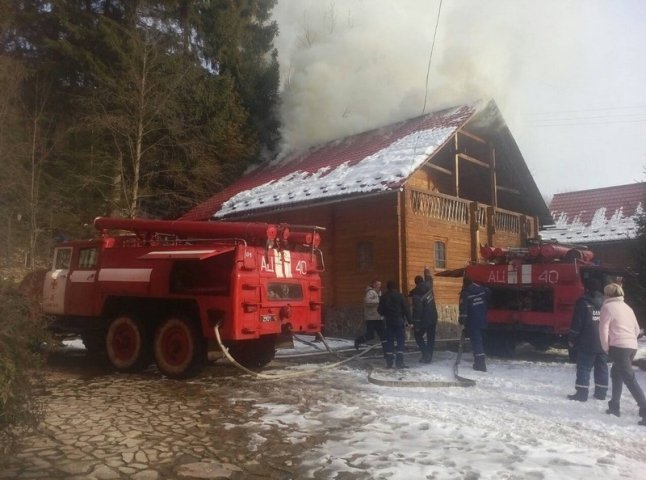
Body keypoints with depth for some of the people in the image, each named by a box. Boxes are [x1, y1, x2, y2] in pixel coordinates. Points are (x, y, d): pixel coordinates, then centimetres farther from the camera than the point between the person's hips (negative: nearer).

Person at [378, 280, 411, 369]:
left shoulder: (384, 297, 1)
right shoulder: (399, 296, -5)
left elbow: (380, 311, 4)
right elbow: (406, 309, -8)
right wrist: (409, 321, -4)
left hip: (389, 322, 2)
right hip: (399, 321, -2)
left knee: (389, 342, 7)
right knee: (400, 342, 2)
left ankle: (389, 363, 7)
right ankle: (399, 362, -3)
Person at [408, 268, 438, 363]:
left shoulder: (416, 294, -16)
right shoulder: (428, 286, -1)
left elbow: (417, 310, -20)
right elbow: (429, 279, 24)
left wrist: (415, 324, -15)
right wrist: (427, 272, 45)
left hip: (424, 319, -5)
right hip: (433, 317, 6)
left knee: (418, 335, 10)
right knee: (431, 337, 12)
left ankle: (426, 354, -4)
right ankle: (429, 356, 13)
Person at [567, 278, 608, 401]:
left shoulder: (583, 302, -9)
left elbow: (577, 323, -11)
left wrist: (571, 339, -3)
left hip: (587, 343, -6)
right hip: (603, 343, 6)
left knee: (583, 368, -2)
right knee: (602, 368, 13)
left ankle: (581, 393, -3)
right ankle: (601, 392, 18)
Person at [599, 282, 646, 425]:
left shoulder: (608, 307, -5)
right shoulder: (627, 307, 18)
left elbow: (604, 329, -10)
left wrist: (606, 347, 0)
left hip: (618, 347, -8)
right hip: (632, 346, 8)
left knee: (629, 378, -9)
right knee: (616, 373, 21)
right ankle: (614, 406, 26)